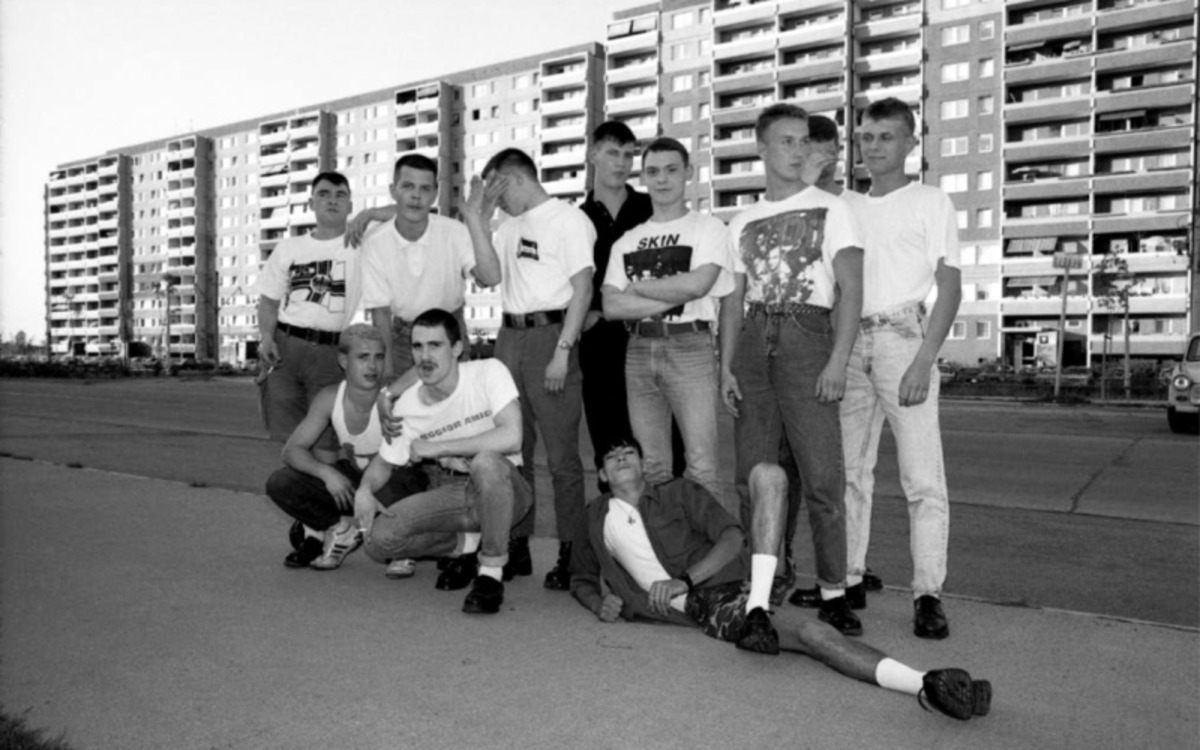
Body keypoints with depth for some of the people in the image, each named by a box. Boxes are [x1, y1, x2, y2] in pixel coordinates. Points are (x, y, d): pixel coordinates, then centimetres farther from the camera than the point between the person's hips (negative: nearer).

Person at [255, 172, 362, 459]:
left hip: (331, 351, -3)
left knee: (325, 443, -5)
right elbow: (269, 301, 16)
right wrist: (266, 337, -1)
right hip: (285, 346, 3)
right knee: (289, 436, 7)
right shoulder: (289, 247, 13)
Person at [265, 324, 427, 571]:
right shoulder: (329, 398, -11)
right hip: (351, 479, 5)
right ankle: (342, 530, 8)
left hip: (392, 480, -4)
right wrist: (327, 472, -28)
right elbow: (292, 449, -8)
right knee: (279, 485, -14)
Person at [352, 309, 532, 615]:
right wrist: (365, 489, -16)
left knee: (486, 461, -38)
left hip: (502, 489, -4)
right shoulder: (406, 406, -4)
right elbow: (384, 462, 9)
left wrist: (435, 448, -23)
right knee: (378, 539, -16)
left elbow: (511, 437, -30)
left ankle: (491, 572, -18)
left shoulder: (488, 372, -16)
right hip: (447, 494, 4)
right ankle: (465, 546, 12)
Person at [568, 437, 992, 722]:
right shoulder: (594, 518, 18)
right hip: (704, 611, -1)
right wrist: (600, 604, 5)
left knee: (767, 474, -19)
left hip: (727, 582, 1)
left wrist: (684, 579, -13)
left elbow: (731, 537, 3)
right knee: (803, 630, -26)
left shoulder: (679, 493, 15)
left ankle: (758, 607, -32)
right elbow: (581, 579, 29)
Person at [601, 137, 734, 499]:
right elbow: (612, 307, 3)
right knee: (650, 466, 7)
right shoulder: (626, 241, 16)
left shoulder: (708, 228, 6)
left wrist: (637, 286, 0)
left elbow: (696, 284, -12)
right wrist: (674, 296, -6)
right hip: (639, 349, 4)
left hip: (689, 347, -4)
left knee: (700, 463, -8)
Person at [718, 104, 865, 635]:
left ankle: (833, 592, 2)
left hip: (806, 337, -4)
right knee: (752, 474, 5)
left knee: (822, 474, -8)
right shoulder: (743, 223, 17)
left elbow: (851, 289, -2)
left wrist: (838, 361, -13)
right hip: (754, 339, 4)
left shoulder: (829, 209, 6)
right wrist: (726, 366, 6)